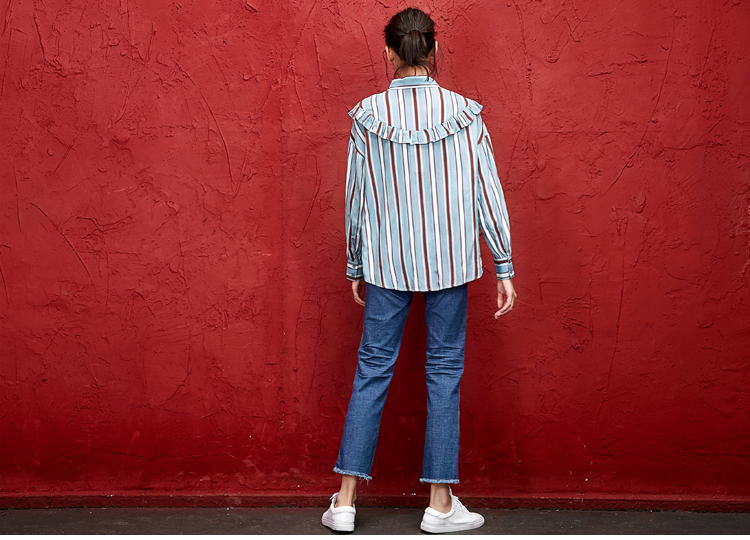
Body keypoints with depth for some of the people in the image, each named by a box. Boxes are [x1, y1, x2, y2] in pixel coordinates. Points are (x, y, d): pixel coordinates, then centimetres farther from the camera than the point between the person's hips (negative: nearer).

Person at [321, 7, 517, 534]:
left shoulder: (367, 116, -5)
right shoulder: (464, 113, -6)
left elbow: (356, 198, 1)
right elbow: (487, 193, -5)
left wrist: (355, 266, 13)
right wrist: (504, 267, 1)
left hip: (386, 262, 1)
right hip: (449, 262, 0)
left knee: (373, 370, 8)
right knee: (444, 372, 7)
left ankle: (344, 501, 12)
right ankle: (441, 504, 13)